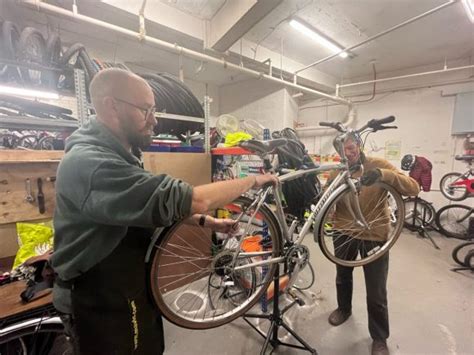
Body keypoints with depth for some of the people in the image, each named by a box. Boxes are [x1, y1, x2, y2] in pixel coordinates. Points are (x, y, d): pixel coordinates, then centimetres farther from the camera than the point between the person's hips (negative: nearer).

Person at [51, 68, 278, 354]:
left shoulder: (117, 156, 4)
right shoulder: (88, 162, -31)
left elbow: (159, 204, 6)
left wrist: (207, 222, -4)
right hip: (104, 305, -8)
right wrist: (254, 180, -23)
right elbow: (191, 200, -38)